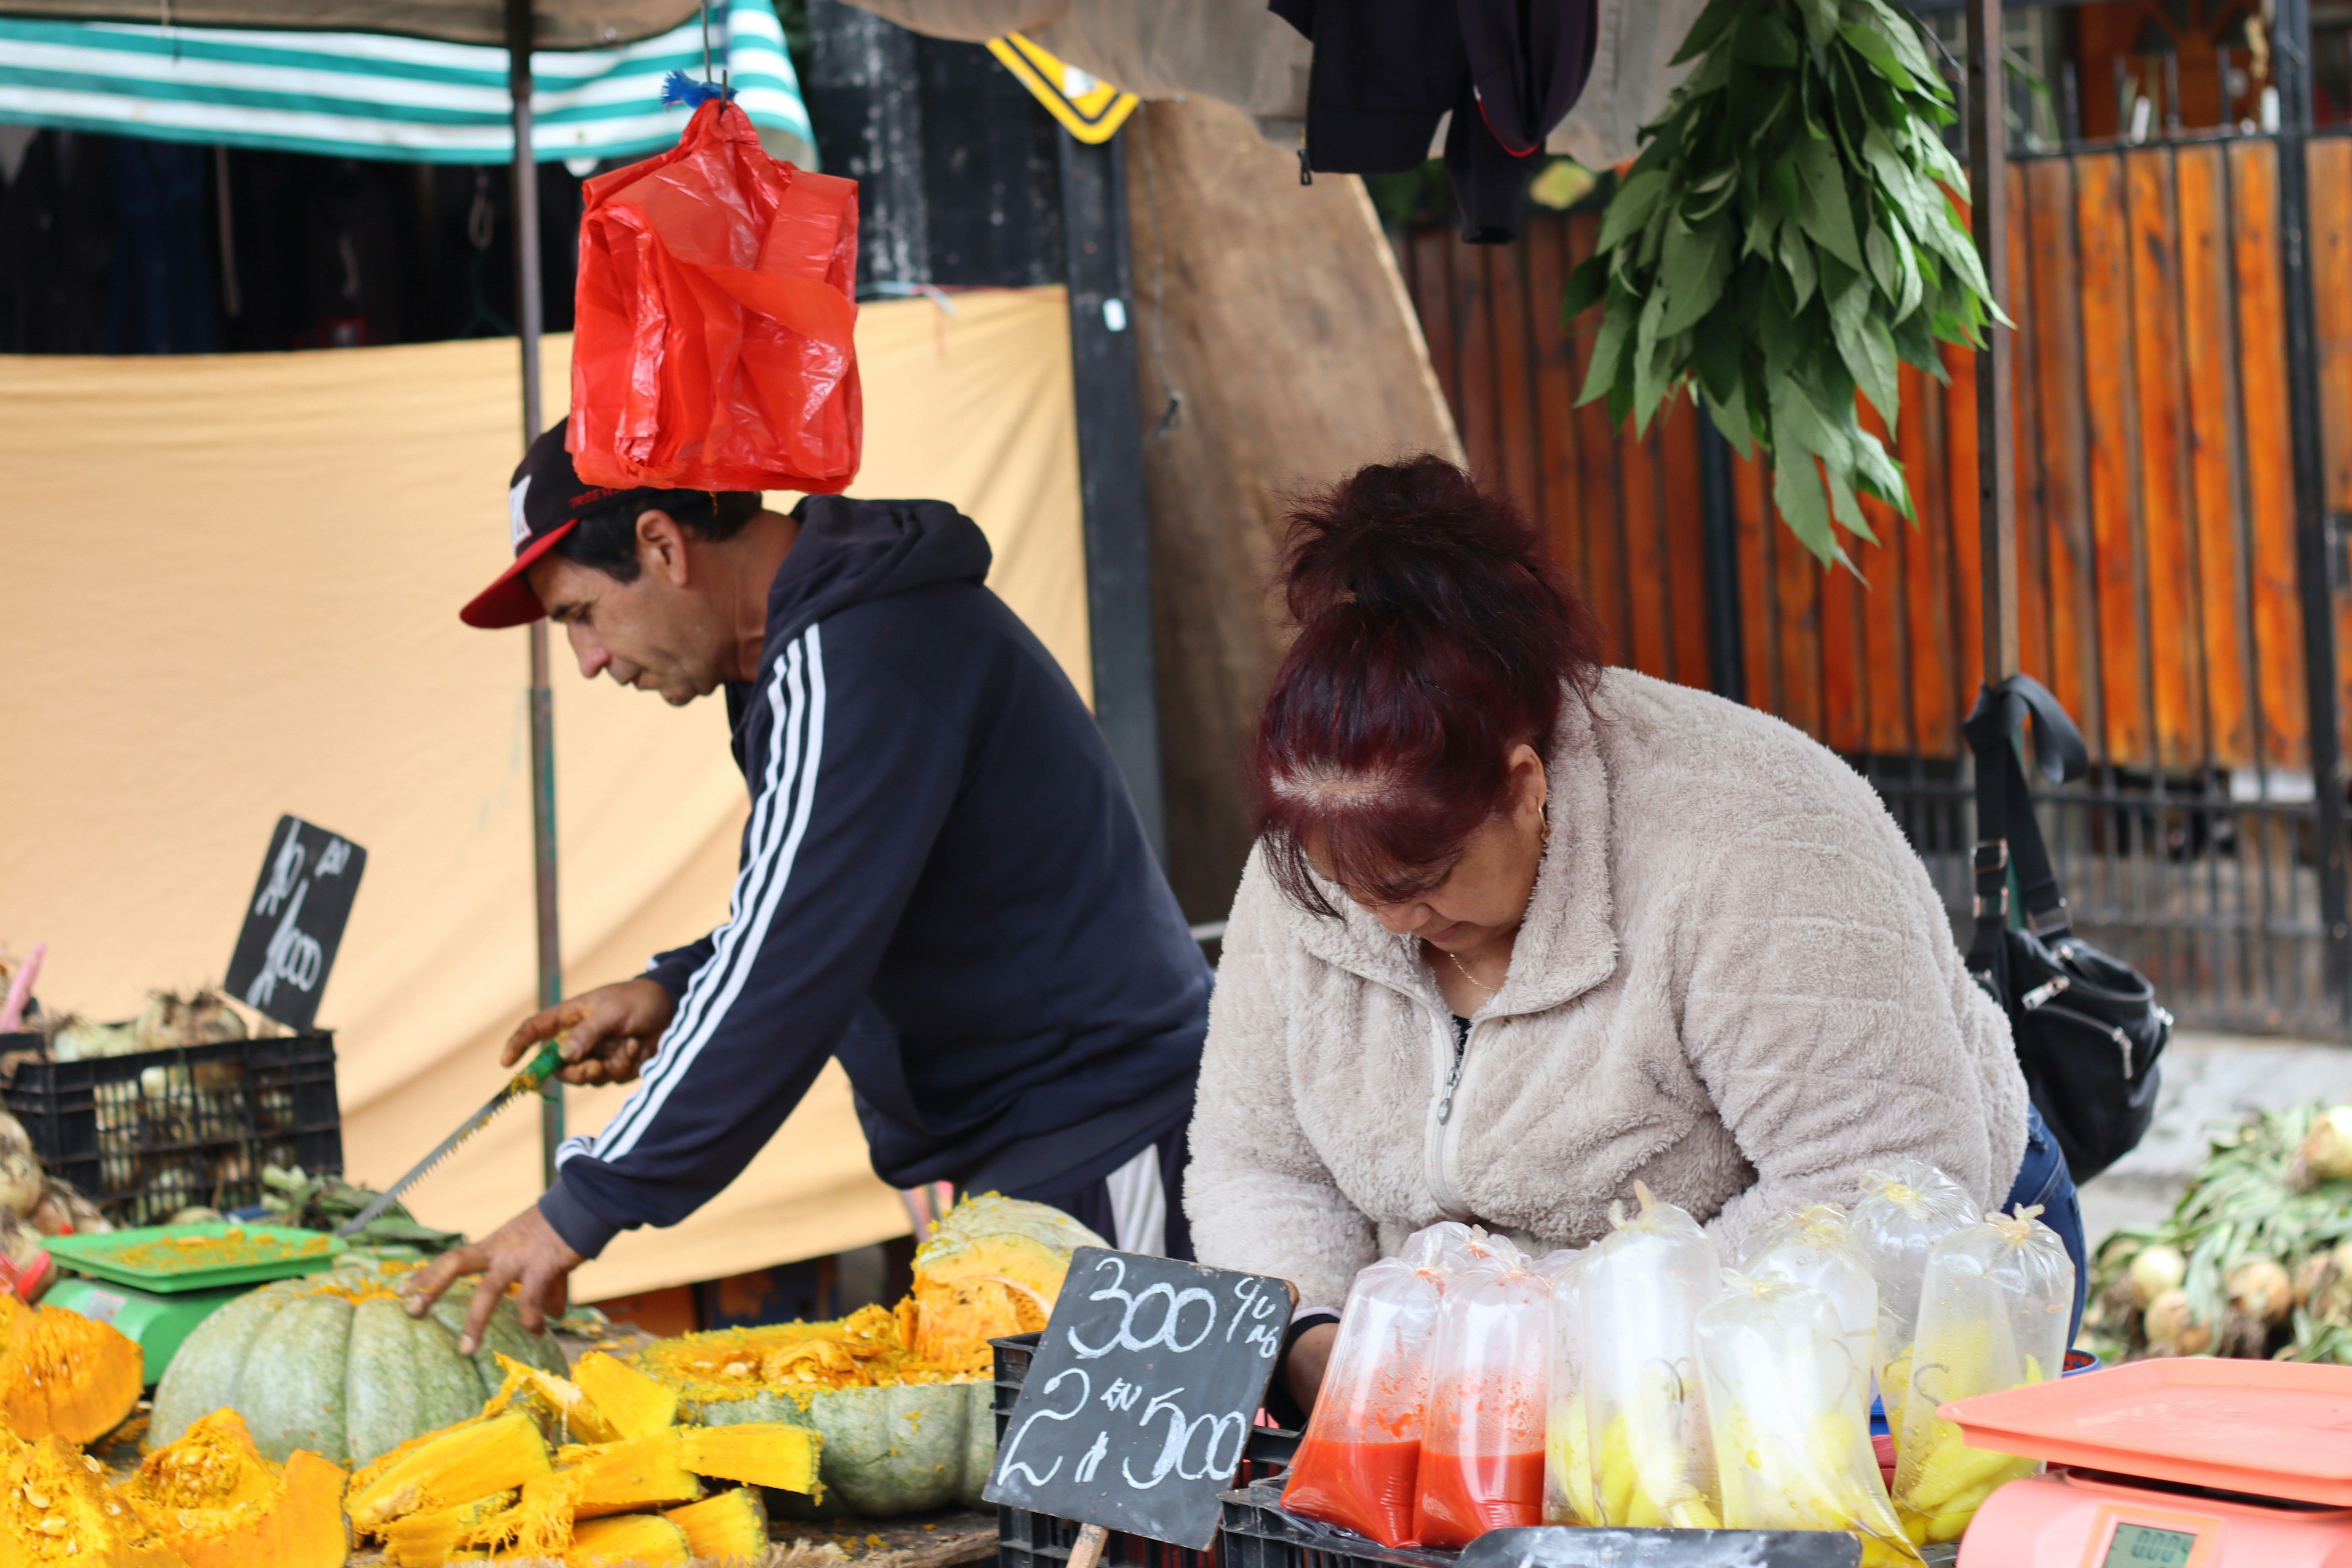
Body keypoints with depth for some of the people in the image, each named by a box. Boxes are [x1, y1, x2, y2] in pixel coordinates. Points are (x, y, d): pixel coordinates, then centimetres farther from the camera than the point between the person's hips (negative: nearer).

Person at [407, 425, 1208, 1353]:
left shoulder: (847, 666, -20)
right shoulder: (811, 646, 14)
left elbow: (791, 979, -24)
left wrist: (584, 1208, -21)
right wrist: (674, 993, 10)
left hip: (1091, 1170, -10)